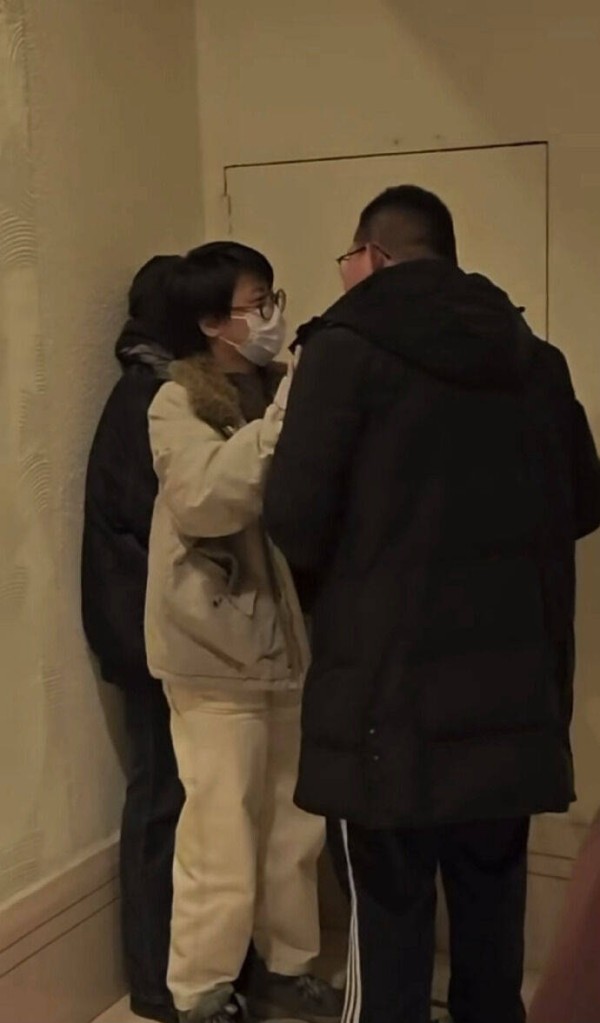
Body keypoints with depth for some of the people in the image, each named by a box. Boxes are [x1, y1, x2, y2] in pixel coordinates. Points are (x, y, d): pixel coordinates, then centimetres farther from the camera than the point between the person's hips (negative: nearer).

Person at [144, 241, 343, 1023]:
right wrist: (282, 418, -30)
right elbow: (203, 496, -26)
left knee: (297, 825, 15)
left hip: (289, 642, 7)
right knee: (222, 838, -1)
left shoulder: (275, 392, 10)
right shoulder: (178, 403, -8)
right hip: (218, 651, -6)